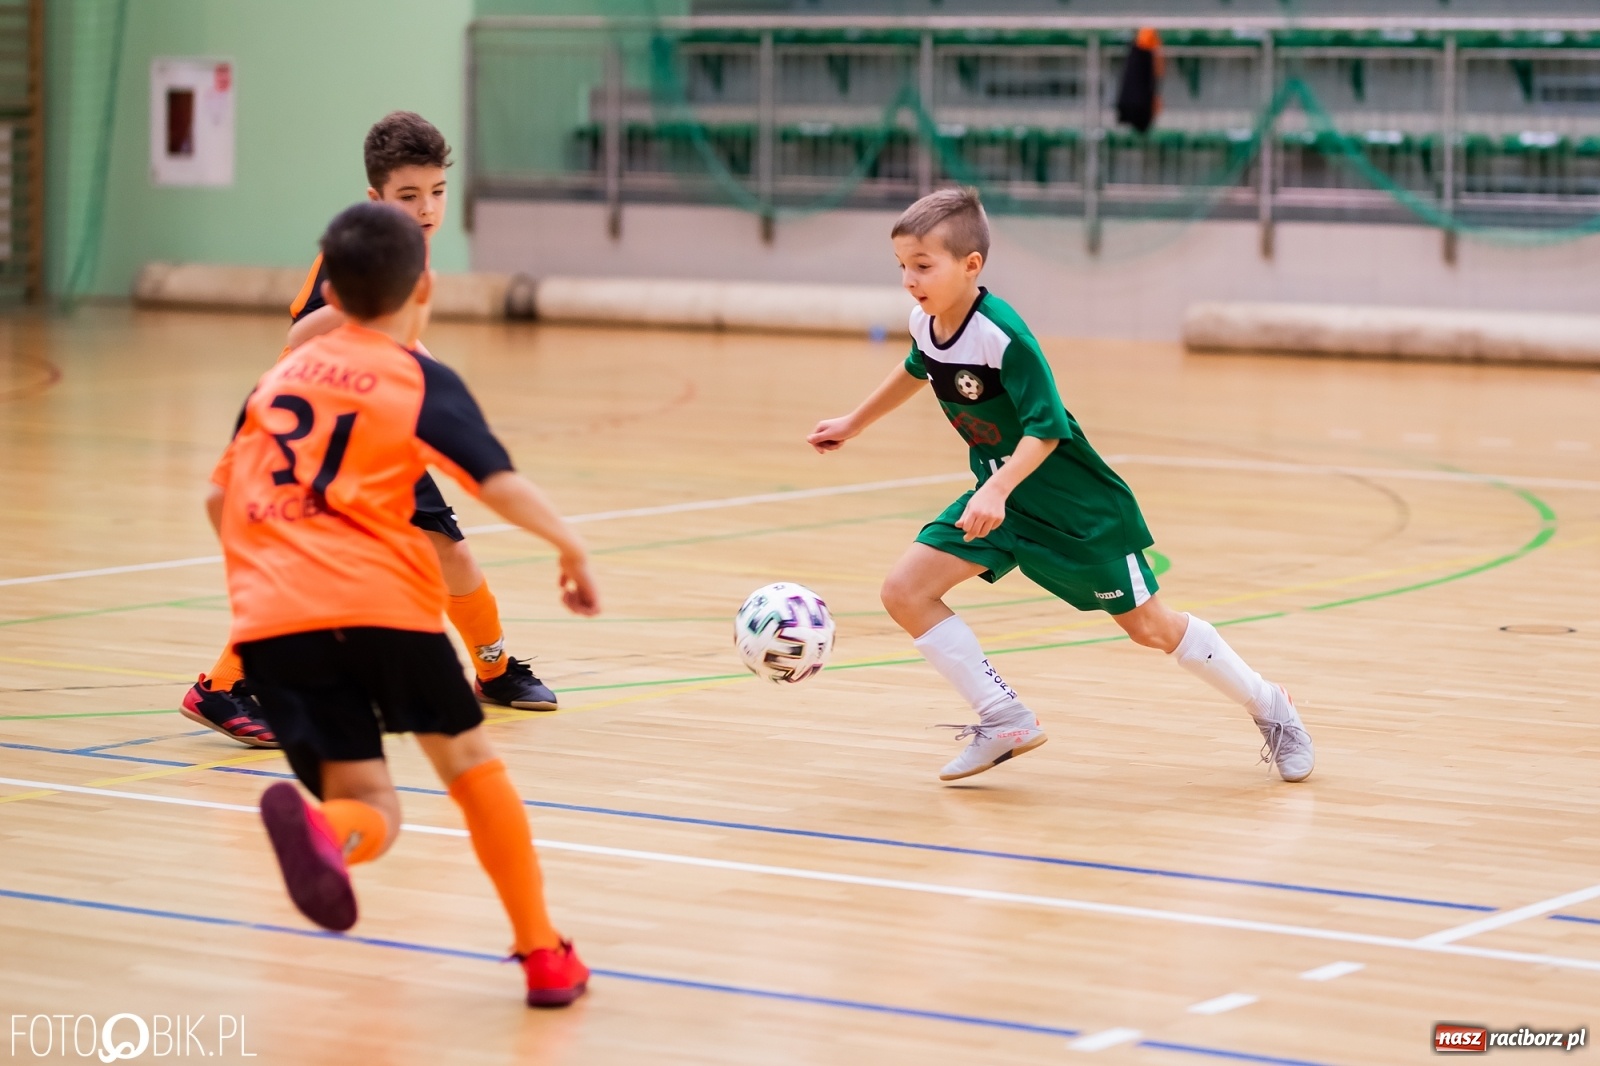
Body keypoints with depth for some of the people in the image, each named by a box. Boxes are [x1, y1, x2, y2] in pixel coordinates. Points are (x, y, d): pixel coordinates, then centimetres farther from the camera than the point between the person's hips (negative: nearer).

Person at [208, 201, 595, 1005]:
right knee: (468, 760, 19)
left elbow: (219, 498, 27)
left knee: (372, 808, 5)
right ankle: (543, 955, 20)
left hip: (269, 615, 3)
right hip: (377, 600, -3)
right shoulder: (422, 382, 5)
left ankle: (319, 829, -33)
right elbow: (500, 485, -7)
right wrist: (570, 547, 7)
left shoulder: (280, 374, 20)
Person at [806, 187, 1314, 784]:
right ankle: (1006, 722, 0)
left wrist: (997, 491, -42)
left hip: (1074, 505, -7)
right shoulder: (925, 323, -6)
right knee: (905, 591, -8)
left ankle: (1270, 706, 25)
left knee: (1149, 627, 3)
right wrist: (853, 424, 27)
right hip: (999, 496, 7)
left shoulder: (1001, 335, -29)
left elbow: (1045, 428, -29)